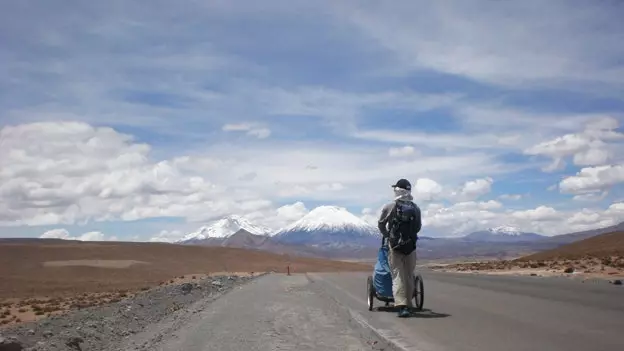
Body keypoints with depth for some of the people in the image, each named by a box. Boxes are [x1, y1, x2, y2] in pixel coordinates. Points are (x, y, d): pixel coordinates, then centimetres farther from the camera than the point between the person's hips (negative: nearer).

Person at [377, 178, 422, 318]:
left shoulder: (390, 207, -5)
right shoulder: (416, 208, 3)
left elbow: (381, 223, 5)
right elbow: (418, 227, 11)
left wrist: (386, 235, 23)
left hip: (395, 245, -3)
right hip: (411, 245, 3)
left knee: (398, 276, -2)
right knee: (409, 276, 12)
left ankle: (401, 305, -13)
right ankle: (408, 304, 18)